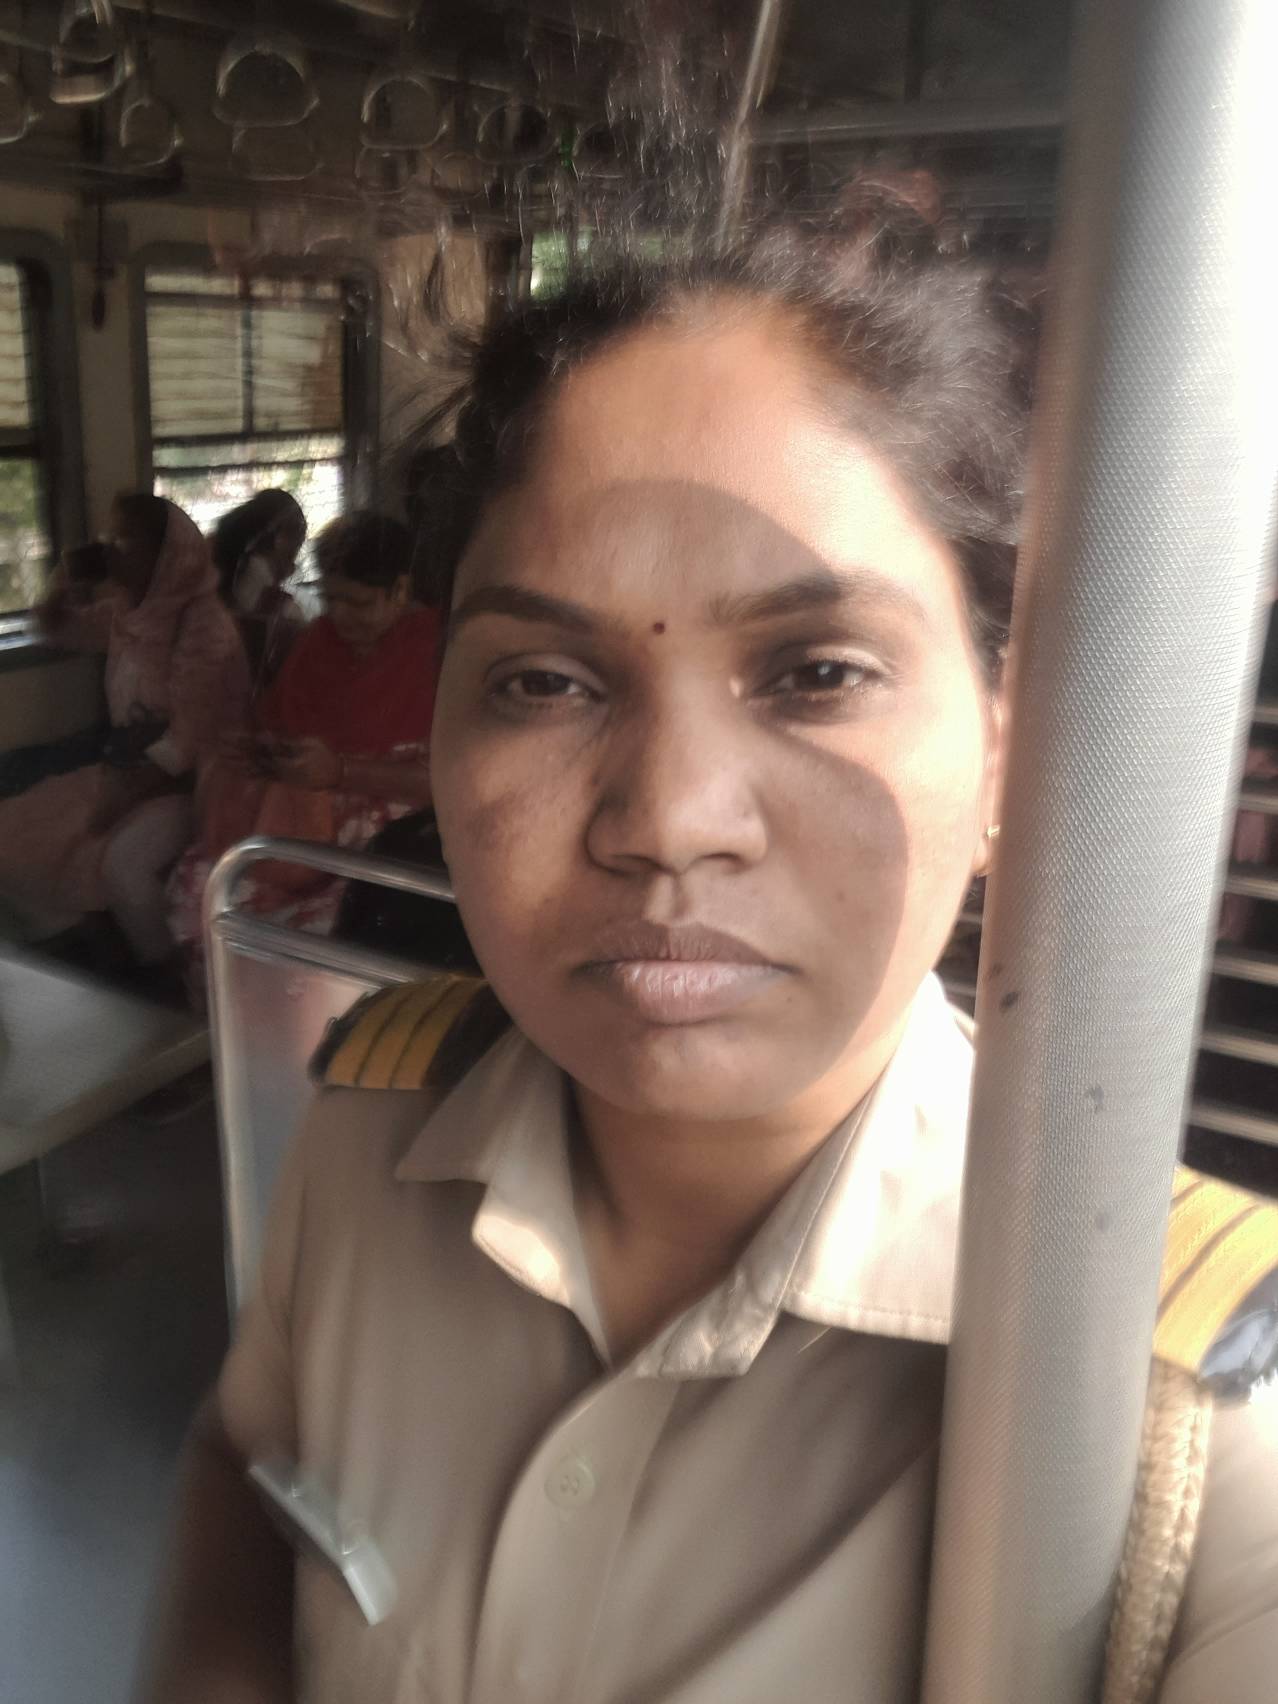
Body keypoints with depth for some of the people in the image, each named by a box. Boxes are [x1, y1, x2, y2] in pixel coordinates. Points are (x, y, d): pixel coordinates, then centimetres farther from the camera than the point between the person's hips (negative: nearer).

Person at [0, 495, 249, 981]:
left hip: (186, 781, -8)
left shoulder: (204, 626, -21)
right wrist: (64, 583, -1)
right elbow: (54, 627, 20)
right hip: (125, 767, 8)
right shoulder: (123, 608, 3)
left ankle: (161, 977, -10)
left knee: (119, 860, -33)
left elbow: (191, 738, -22)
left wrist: (126, 793, -21)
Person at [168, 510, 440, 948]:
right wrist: (262, 752, -4)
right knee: (199, 886, -17)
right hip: (302, 817, 6)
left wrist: (339, 771, -22)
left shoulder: (439, 648, -8)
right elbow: (276, 722, 20)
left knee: (320, 925, -31)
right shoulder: (320, 637, 13)